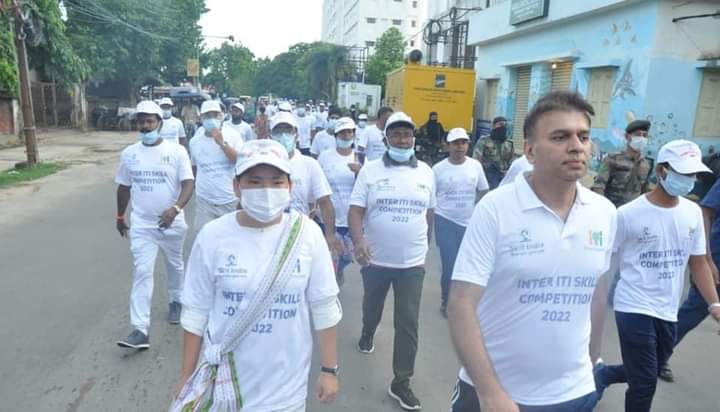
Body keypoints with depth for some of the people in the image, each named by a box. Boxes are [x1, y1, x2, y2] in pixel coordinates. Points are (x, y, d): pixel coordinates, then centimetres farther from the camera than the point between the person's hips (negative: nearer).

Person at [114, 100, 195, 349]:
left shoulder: (176, 151, -9)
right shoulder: (129, 154, 2)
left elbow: (188, 184, -14)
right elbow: (124, 187, 13)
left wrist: (175, 208, -31)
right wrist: (120, 218, 19)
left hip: (172, 223, -1)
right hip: (141, 224, 1)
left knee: (175, 266, 18)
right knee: (141, 273, -6)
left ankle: (176, 302, 44)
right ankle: (141, 329, -7)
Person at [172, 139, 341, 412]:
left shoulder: (307, 234, -12)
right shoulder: (213, 236, -11)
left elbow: (324, 307, -4)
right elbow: (196, 312, -3)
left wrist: (329, 369, 0)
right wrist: (187, 378, 2)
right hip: (224, 380, 0)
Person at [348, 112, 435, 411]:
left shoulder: (426, 172, 1)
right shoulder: (370, 170, -6)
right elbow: (356, 210, -11)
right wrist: (358, 240, -29)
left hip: (412, 262, 1)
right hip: (375, 259, 0)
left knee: (408, 323, 0)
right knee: (372, 307, 24)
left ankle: (401, 383, 13)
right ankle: (367, 333, 57)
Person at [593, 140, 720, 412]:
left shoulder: (693, 212, 3)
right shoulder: (628, 214, -14)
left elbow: (698, 262, 9)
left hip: (668, 311, 6)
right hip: (634, 308, -6)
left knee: (650, 374, 19)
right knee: (644, 383, -1)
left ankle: (602, 374, 44)